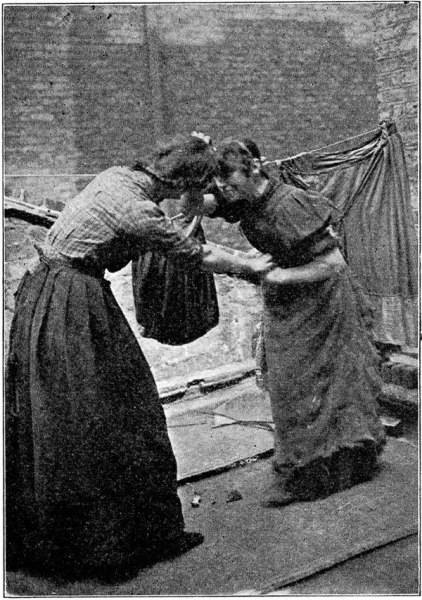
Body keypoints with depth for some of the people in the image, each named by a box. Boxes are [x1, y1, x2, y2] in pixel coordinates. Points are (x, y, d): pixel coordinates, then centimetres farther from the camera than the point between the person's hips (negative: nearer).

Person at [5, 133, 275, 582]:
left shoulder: (116, 175, 5)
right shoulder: (139, 212, -19)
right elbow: (197, 256, -6)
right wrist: (252, 267, 9)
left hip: (44, 292, 9)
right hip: (73, 308, -9)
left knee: (44, 419, 16)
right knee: (99, 425, 2)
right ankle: (109, 538, 18)